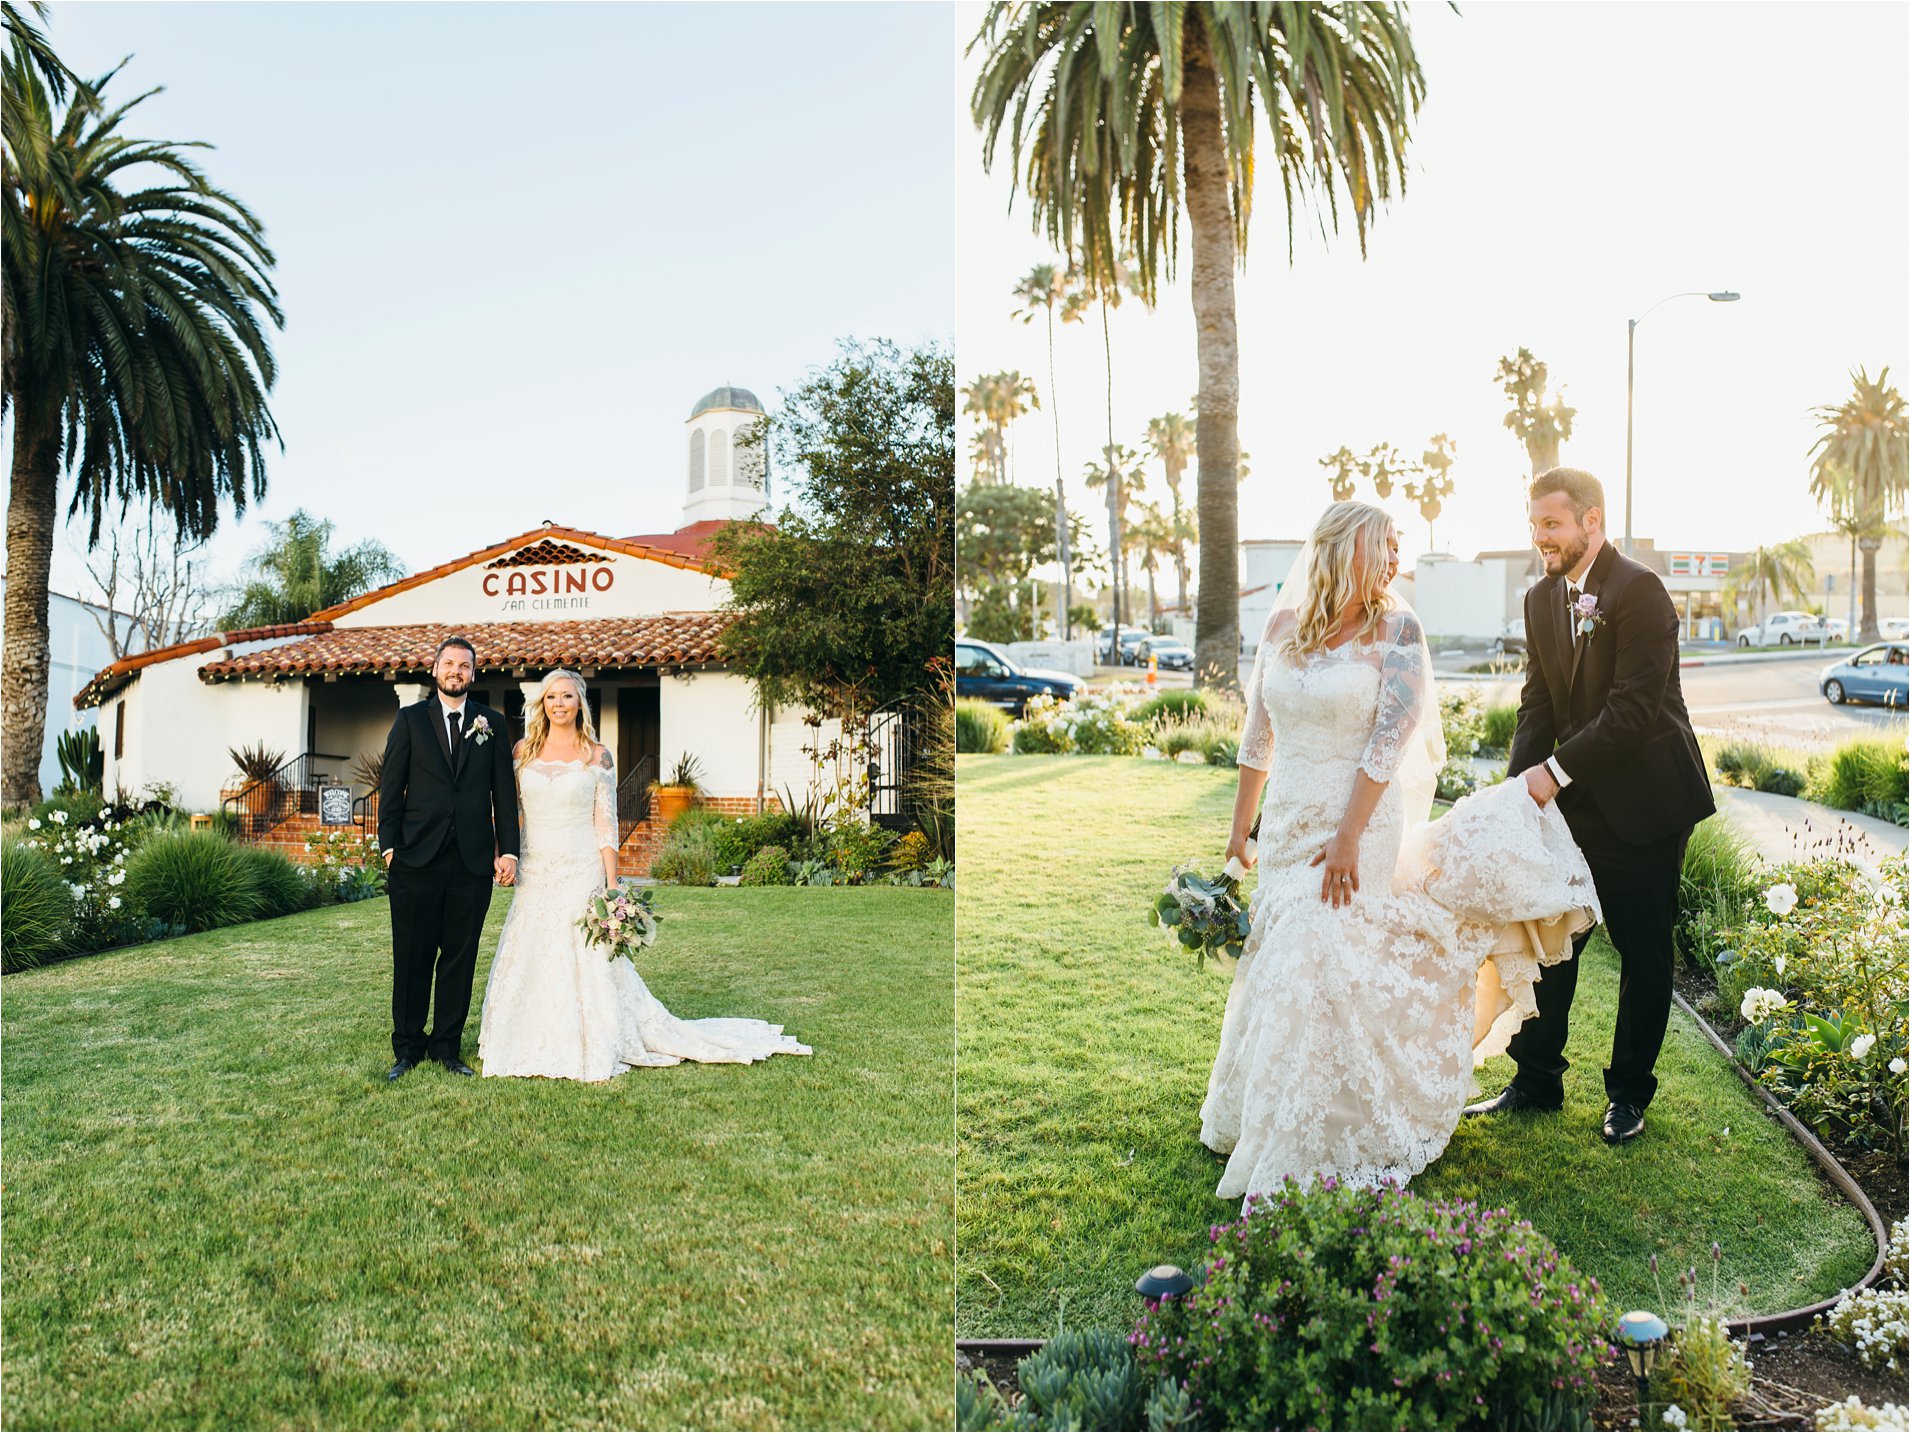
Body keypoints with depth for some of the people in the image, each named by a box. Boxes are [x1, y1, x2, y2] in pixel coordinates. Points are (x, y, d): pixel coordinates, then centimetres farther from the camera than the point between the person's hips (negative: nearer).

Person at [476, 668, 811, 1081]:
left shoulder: (596, 757, -2)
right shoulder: (522, 752, 6)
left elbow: (607, 827, -3)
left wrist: (612, 889, -7)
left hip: (580, 876, -3)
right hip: (534, 876, 3)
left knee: (584, 963, -2)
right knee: (527, 963, 6)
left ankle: (591, 1050, 11)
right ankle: (534, 1048, 21)